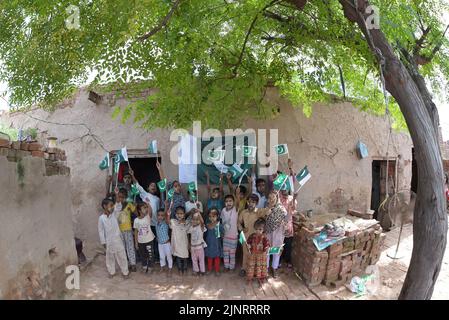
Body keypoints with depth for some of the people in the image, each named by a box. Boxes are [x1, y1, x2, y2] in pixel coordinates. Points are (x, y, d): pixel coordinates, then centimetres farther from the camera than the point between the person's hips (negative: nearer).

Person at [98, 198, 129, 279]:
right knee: (110, 257, 16)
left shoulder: (114, 213, -5)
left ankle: (125, 272, 24)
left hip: (117, 239, 1)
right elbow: (101, 231, -5)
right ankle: (111, 272, 36)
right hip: (109, 241, -1)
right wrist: (103, 242, -4)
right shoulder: (101, 218, -10)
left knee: (121, 256, 9)